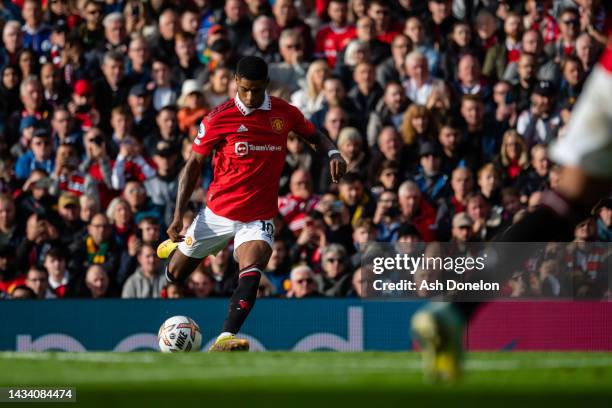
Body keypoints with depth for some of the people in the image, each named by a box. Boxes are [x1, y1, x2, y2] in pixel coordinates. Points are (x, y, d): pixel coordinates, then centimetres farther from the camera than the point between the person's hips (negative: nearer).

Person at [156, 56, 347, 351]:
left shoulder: (285, 113, -1)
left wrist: (333, 153, -7)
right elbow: (194, 164, 0)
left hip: (259, 218, 0)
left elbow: (315, 136, 17)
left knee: (251, 273, -27)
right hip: (217, 213, 0)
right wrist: (178, 215, -6)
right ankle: (175, 246, 50)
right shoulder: (219, 118, -8)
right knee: (175, 274, 13)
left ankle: (225, 340, -37)